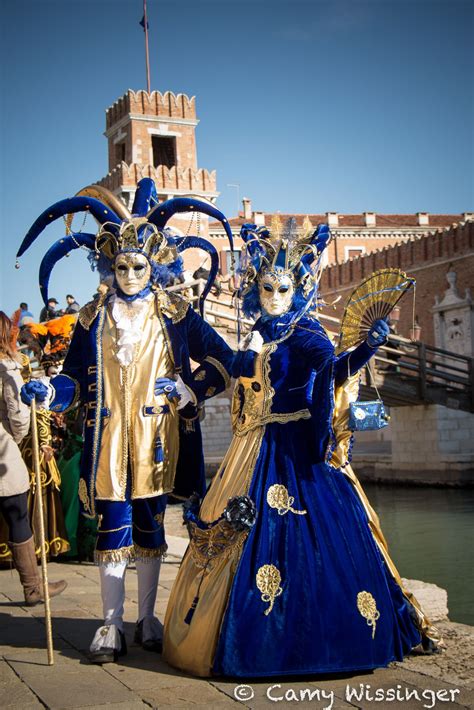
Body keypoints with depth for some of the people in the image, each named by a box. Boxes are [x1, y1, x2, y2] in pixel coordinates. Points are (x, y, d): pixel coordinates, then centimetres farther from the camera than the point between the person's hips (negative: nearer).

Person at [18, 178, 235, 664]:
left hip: (155, 436, 0)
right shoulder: (94, 317, 7)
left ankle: (147, 619, 19)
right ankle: (112, 624, 11)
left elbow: (221, 362, 4)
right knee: (112, 527, 1)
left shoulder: (174, 314, 3)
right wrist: (48, 392, -11)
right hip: (108, 437, 1)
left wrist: (187, 389, -9)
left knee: (149, 524, 7)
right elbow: (75, 377, 8)